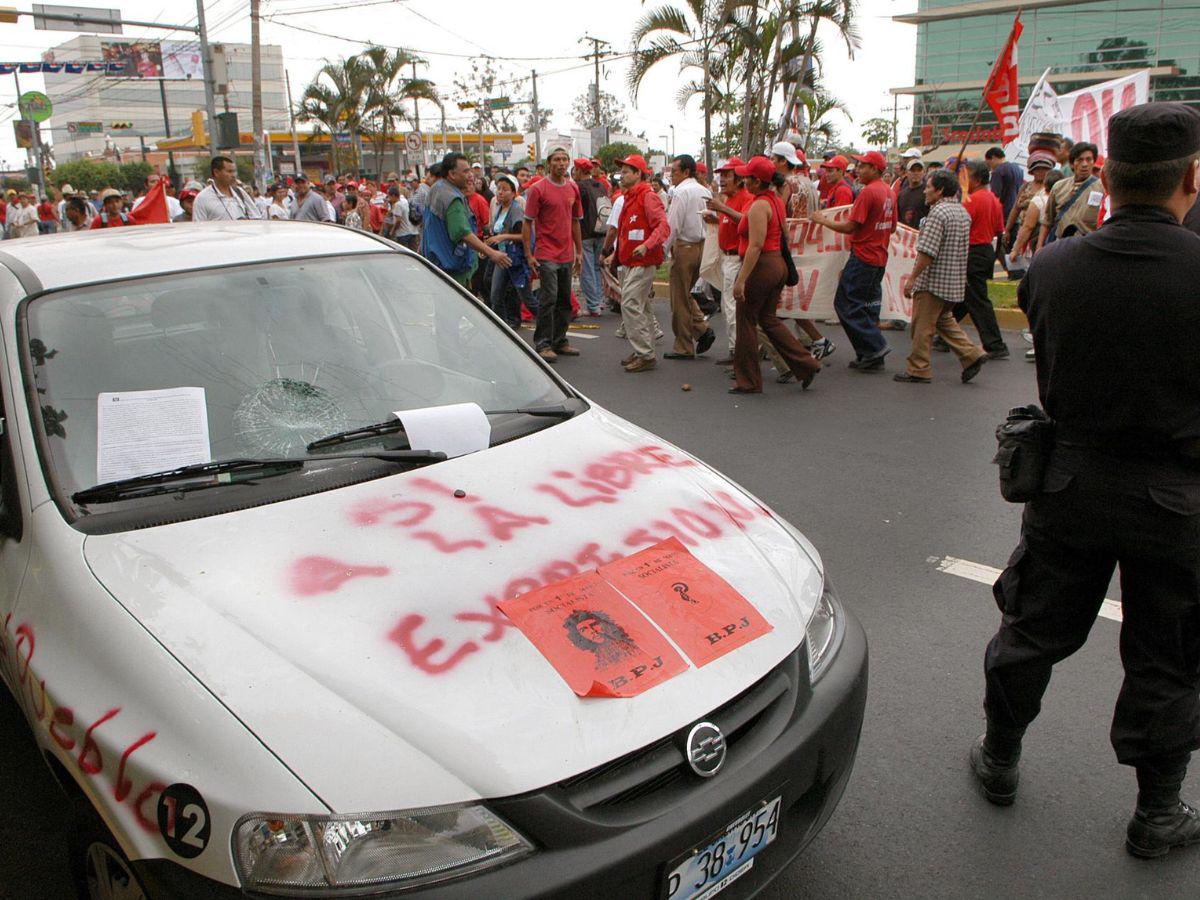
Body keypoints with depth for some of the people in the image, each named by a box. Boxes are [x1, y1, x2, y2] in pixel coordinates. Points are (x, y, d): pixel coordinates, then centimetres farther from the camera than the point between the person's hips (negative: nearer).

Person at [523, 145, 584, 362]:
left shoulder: (573, 188, 11)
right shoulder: (538, 189, -6)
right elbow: (527, 223, -6)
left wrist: (579, 252, 15)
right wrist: (528, 254, -11)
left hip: (567, 255, 6)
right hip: (546, 254, -6)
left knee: (564, 300, 11)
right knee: (548, 299, -8)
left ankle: (560, 342, 21)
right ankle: (543, 344, 0)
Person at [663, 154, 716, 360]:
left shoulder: (681, 192, -14)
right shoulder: (705, 191, 10)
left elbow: (673, 226, -18)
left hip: (684, 247, -8)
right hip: (701, 246, 8)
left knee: (680, 299, 2)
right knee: (686, 294, 22)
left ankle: (684, 348, 7)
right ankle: (703, 330, 8)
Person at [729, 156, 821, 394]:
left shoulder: (759, 206, -16)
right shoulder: (776, 201, 12)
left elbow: (756, 245, -23)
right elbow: (785, 236, 18)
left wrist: (741, 279, -24)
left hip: (761, 266, -9)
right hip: (778, 265, 9)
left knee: (746, 321, 2)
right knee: (768, 319, 17)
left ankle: (748, 381, 10)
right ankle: (806, 365, 13)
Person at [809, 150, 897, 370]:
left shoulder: (868, 192, -16)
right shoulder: (888, 192, 13)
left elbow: (849, 227, -18)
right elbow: (892, 227, 20)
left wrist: (824, 221, -6)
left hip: (863, 257, -9)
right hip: (880, 258, 9)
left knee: (846, 303, -3)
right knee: (868, 306, 13)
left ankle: (875, 346, -5)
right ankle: (871, 357, 14)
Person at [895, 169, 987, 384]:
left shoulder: (938, 213, -16)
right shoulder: (963, 212, 13)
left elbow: (927, 252, -22)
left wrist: (912, 278, -17)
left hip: (934, 280, -9)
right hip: (955, 281, 9)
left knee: (922, 326, 0)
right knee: (944, 319, 21)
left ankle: (918, 370, 7)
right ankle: (972, 355, 12)